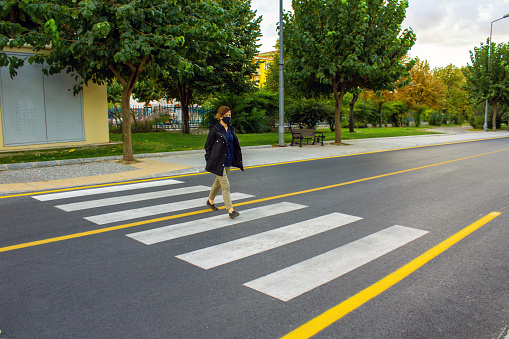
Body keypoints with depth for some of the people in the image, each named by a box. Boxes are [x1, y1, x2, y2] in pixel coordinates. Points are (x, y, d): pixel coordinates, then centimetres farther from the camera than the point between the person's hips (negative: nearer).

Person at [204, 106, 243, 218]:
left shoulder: (231, 129, 9)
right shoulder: (215, 130, -11)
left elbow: (235, 146, 16)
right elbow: (208, 146, -6)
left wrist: (238, 161, 12)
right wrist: (209, 161, -10)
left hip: (228, 162, 7)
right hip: (218, 162, -7)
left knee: (218, 182, 21)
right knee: (225, 185, -10)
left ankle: (210, 201, 42)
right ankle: (230, 210, -10)